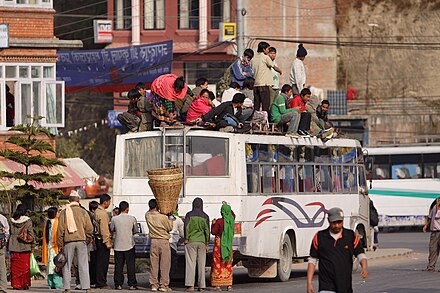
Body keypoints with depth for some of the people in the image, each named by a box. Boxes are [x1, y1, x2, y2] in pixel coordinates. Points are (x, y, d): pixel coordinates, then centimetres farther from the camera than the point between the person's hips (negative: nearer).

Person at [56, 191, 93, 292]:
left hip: (68, 242, 0)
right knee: (83, 265, 2)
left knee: (67, 265, 6)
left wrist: (60, 243, 5)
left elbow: (60, 229, 0)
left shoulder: (64, 212, 2)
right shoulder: (83, 212, 1)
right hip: (81, 240, 0)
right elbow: (89, 228, -1)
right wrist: (88, 239, 14)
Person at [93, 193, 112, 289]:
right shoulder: (103, 213, -16)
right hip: (103, 240, -10)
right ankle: (101, 283, -6)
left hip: (98, 239, 10)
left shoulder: (96, 212, 15)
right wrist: (107, 242, -20)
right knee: (103, 262, -7)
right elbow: (104, 229, -20)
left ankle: (99, 282, 15)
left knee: (100, 262, 12)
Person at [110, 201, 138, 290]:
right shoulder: (132, 219, -7)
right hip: (129, 245, -1)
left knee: (118, 266, 6)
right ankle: (132, 284, 4)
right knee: (130, 265, 5)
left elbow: (111, 229, 7)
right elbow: (135, 231, 4)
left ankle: (118, 284, 5)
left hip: (118, 245, 1)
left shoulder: (114, 219, -6)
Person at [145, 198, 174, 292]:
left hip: (153, 242, 4)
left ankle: (154, 285, 7)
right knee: (165, 264, 1)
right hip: (164, 241, -4)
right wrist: (171, 219, 12)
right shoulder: (163, 217, -14)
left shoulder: (148, 215, -3)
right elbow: (170, 228, -1)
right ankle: (164, 285, 0)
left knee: (154, 264, 7)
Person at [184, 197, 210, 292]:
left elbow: (186, 226, -11)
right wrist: (207, 243, 8)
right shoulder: (205, 216, 4)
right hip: (201, 242, 2)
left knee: (190, 263, -3)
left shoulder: (189, 214, -1)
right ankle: (201, 285, 5)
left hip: (191, 241, -2)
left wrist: (186, 238, -3)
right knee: (201, 264, 6)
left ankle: (190, 285, -12)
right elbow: (207, 230, 3)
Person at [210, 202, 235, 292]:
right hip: (228, 244, 5)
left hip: (219, 244, -5)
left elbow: (213, 232, -10)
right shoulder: (231, 220, -1)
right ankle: (229, 285, 10)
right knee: (228, 265, 11)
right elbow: (233, 214, 24)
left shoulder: (219, 221, -17)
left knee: (218, 264, 1)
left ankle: (217, 285, -2)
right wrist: (227, 206, 28)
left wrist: (213, 224, 5)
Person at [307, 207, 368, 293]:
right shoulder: (319, 237, 2)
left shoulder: (351, 236, 3)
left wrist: (364, 267, -19)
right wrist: (309, 282, 1)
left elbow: (360, 254, 3)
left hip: (345, 286, 2)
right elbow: (312, 260, 7)